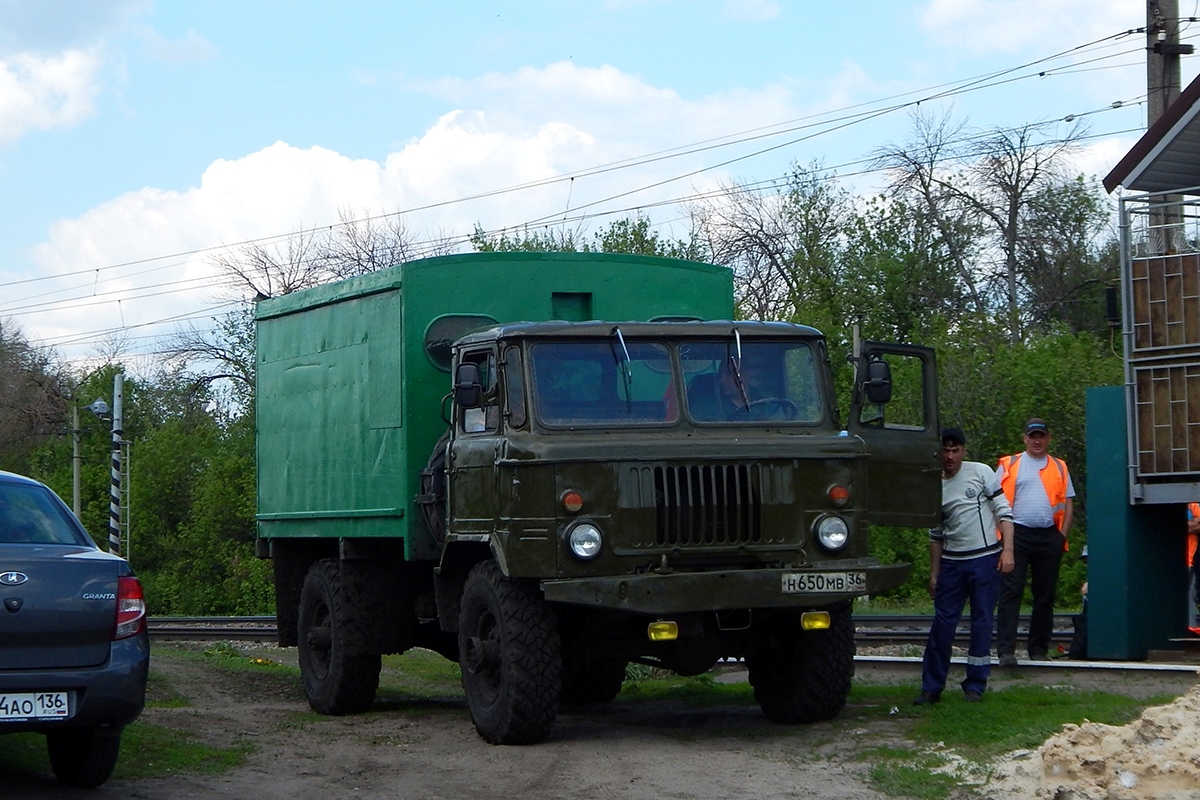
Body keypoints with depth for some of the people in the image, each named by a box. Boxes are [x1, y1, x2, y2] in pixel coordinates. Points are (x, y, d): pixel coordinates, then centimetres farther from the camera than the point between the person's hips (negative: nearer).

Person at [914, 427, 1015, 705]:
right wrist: (934, 573, 13)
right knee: (942, 623, 1)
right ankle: (931, 686, 7)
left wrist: (1007, 550, -13)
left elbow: (1004, 511, -3)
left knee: (982, 623, 1)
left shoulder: (981, 472, -1)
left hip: (985, 559, -3)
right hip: (952, 562, 3)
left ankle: (975, 685, 11)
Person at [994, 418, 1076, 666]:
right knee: (1011, 592, -11)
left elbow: (1068, 505, 14)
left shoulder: (1059, 468, 15)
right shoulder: (1009, 466, 8)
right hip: (1017, 534, -3)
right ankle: (1006, 650, -15)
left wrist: (1062, 536, 1)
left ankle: (1039, 650, 13)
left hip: (1048, 536, 3)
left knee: (1045, 596, 6)